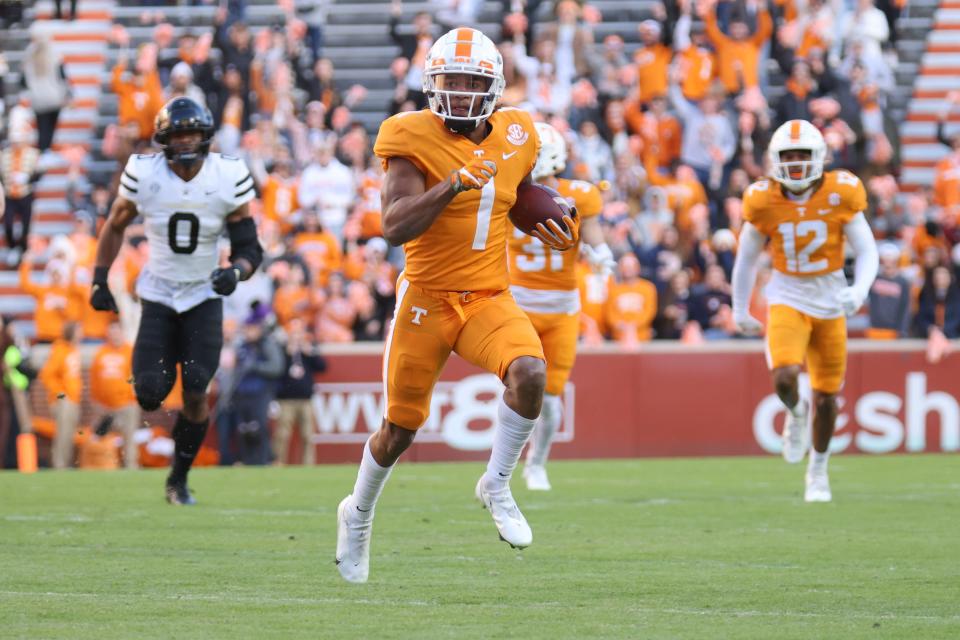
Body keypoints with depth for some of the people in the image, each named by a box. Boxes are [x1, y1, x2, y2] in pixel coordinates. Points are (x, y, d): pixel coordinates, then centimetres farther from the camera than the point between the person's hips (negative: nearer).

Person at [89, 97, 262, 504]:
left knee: (195, 394, -9)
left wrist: (236, 271, -30)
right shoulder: (144, 175, -14)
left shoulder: (227, 180, -14)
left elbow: (249, 249, -9)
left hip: (204, 297, 0)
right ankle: (153, 374, 28)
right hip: (158, 296, 0)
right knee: (150, 395, -12)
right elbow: (115, 226, 4)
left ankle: (179, 479, 12)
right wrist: (99, 280, 2)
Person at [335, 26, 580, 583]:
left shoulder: (515, 137, 2)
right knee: (400, 428, 9)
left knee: (530, 372, -28)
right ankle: (359, 515, 38)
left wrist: (558, 227, 5)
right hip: (427, 300, -3)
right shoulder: (414, 140, -13)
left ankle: (497, 485, -6)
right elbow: (395, 227, -23)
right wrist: (452, 186, -34)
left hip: (490, 299, 3)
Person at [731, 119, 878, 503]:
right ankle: (796, 414, 13)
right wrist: (740, 310, 12)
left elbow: (867, 252, -6)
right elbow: (746, 258, 6)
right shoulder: (764, 203, -9)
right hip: (788, 300, -1)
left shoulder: (840, 197, -11)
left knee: (826, 395, 7)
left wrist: (860, 289, -25)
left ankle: (818, 470, 28)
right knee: (785, 378, -23)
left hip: (830, 302, 1)